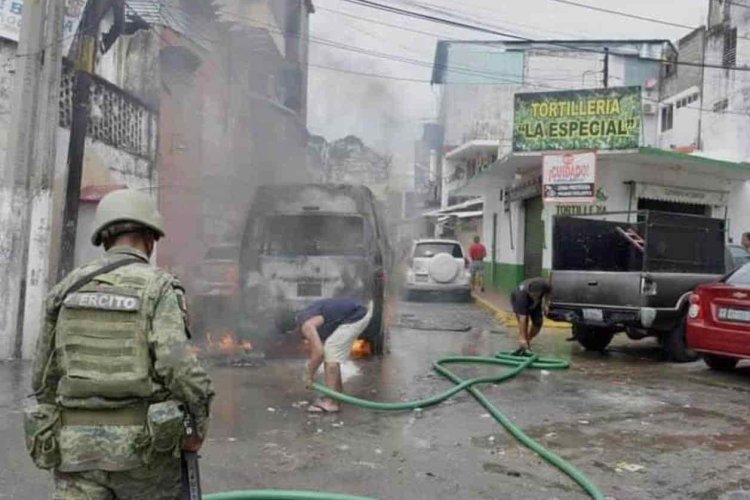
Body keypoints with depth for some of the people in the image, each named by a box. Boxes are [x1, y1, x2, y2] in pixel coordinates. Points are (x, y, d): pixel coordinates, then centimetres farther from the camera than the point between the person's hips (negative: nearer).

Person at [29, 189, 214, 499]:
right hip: (143, 444, -3)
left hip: (76, 444, 4)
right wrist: (199, 426, -5)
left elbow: (44, 376, 11)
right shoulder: (158, 288, -9)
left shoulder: (69, 288, 7)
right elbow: (179, 367, -21)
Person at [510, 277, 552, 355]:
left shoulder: (545, 285, -36)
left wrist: (544, 304, -8)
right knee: (524, 322, -23)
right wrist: (522, 338, -48)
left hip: (535, 302, 4)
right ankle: (524, 346, -7)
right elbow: (522, 319, -46)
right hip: (517, 300, -4)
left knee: (538, 322, -7)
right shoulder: (522, 295, -45)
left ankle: (528, 341, 15)